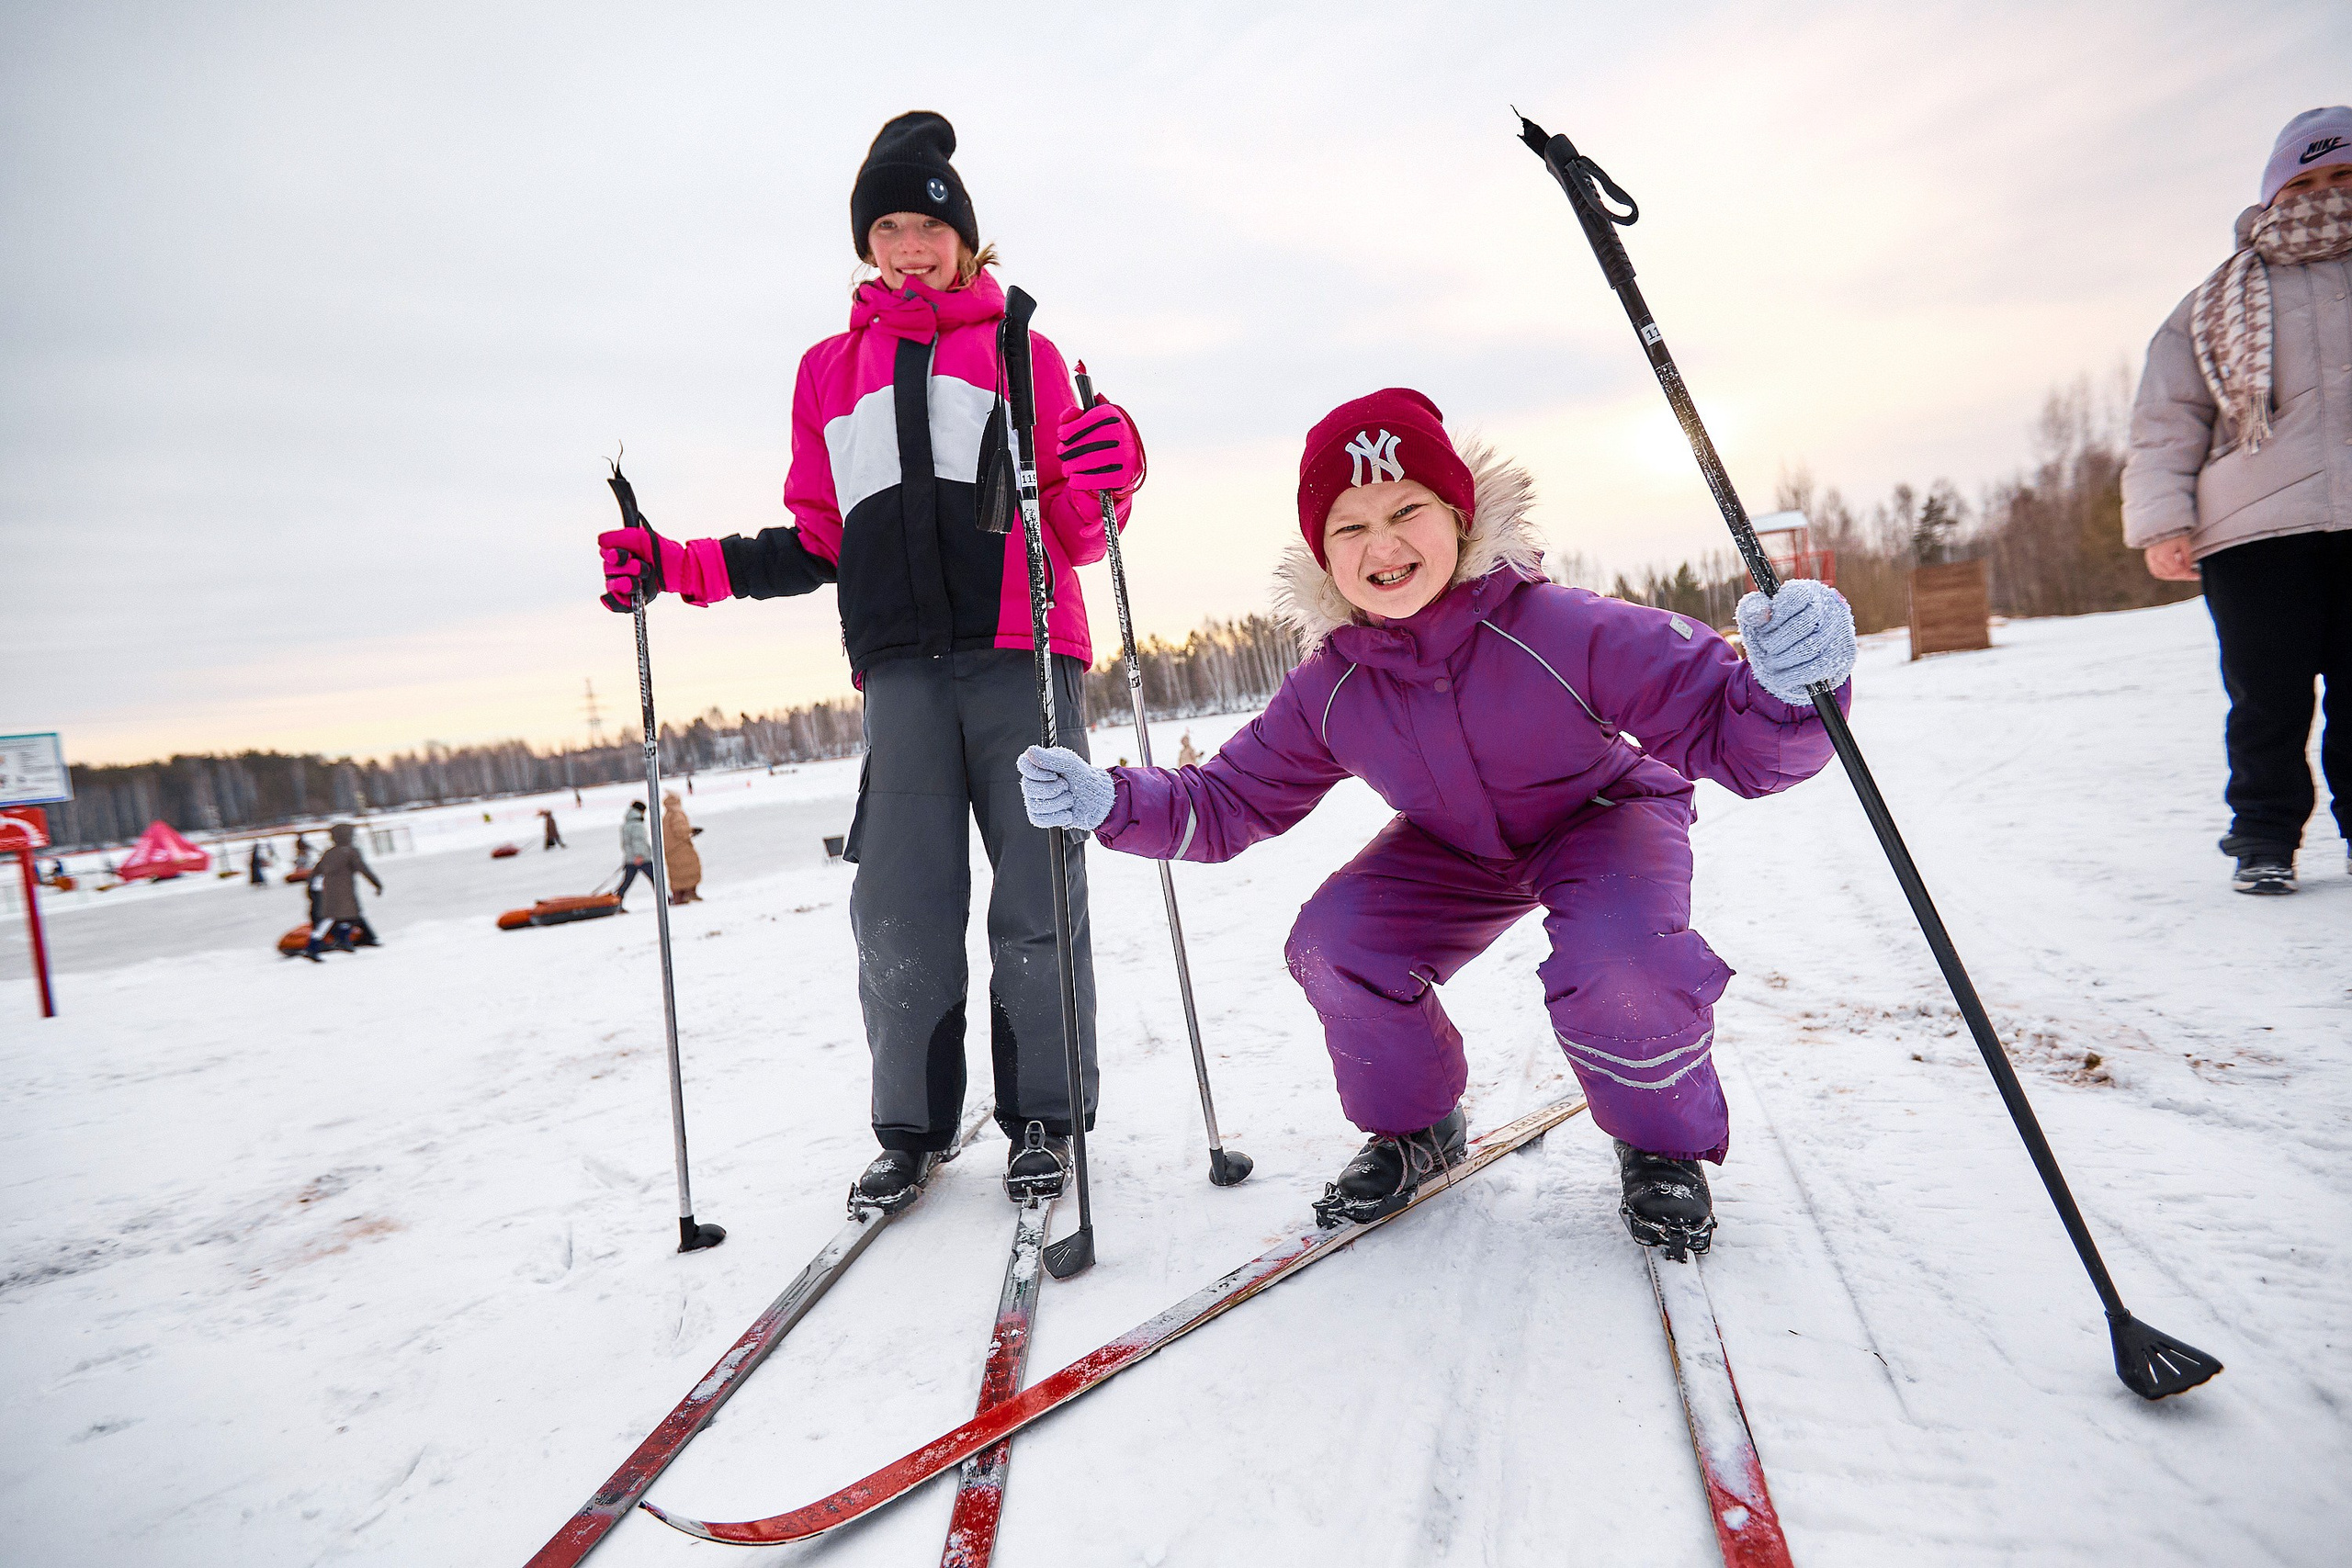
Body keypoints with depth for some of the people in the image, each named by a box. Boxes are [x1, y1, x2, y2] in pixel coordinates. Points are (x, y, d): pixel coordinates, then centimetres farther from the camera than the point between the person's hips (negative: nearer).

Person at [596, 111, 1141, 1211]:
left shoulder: (1025, 353, 13)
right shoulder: (829, 371, 20)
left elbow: (1075, 536, 8)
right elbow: (819, 545, 20)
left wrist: (1102, 486, -14)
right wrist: (677, 568, 12)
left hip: (1021, 651, -2)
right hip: (903, 668, 2)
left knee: (1036, 895, -2)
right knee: (900, 905, -3)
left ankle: (1043, 1118, 13)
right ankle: (912, 1125, 14)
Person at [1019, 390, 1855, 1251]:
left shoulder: (1561, 630, -33)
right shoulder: (1327, 693, -19)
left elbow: (1729, 734, -31)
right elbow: (1231, 800, -9)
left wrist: (1787, 690, -56)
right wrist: (1114, 803, -27)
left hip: (1605, 818, -3)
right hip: (1458, 851, 4)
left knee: (1616, 959, -35)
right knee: (1333, 945, -18)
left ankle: (1665, 1145, 0)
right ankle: (1414, 1125, 12)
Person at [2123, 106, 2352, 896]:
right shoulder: (2215, 306, 14)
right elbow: (2166, 422, 8)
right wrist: (2162, 522, -3)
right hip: (2255, 527, -1)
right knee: (2266, 695, 1)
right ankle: (2263, 837, 12)